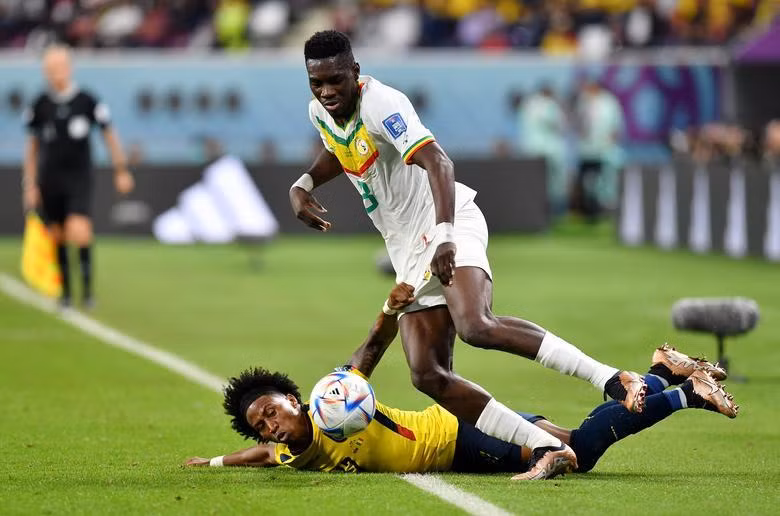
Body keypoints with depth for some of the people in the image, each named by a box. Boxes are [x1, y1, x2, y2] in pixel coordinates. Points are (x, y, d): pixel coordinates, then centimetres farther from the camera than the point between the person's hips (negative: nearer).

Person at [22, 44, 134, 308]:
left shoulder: (87, 101, -3)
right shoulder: (39, 106, 2)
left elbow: (109, 135, 7)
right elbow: (32, 147, 10)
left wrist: (121, 170, 9)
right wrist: (30, 185, 9)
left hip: (79, 178, -2)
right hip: (49, 180, 2)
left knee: (79, 233, -19)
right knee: (57, 237, 4)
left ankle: (87, 283, 1)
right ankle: (65, 290, 19)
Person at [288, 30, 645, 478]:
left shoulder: (381, 104, -18)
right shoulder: (319, 112, 8)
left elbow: (437, 162, -32)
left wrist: (443, 235, -46)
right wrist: (304, 185, 11)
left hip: (450, 224, -8)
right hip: (409, 254, 8)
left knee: (476, 327, -34)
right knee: (428, 376, -7)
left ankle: (614, 380, -31)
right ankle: (546, 447, -10)